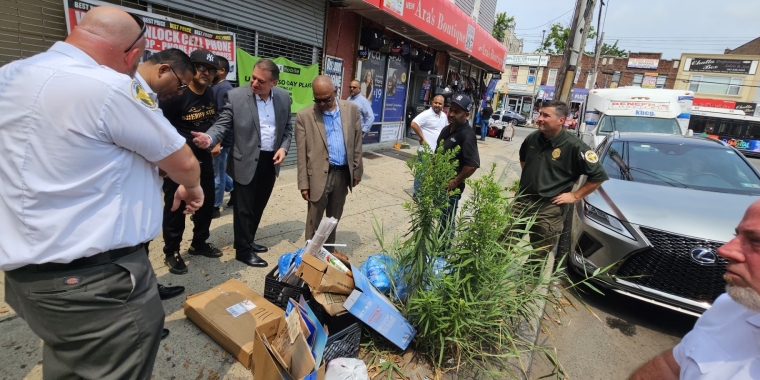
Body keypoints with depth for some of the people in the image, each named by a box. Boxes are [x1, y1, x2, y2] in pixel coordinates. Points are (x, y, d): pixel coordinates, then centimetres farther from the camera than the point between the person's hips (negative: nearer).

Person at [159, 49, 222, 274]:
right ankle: (171, 252, 19)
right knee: (175, 206, 3)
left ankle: (199, 243, 32)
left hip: (203, 157, 7)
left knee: (207, 202, 14)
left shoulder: (211, 95, 5)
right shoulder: (176, 95, -15)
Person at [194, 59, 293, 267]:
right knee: (244, 208, 5)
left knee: (258, 206, 17)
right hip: (246, 162, -4)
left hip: (270, 161, 4)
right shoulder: (236, 96, -11)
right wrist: (209, 137, -32)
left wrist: (284, 147, -5)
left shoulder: (284, 97, 1)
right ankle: (243, 249, 22)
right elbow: (222, 124, -11)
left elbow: (288, 127, 10)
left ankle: (248, 241, 35)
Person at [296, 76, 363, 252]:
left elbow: (357, 143, 6)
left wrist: (357, 170, 6)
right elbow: (301, 154, -5)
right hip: (319, 175, -3)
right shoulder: (304, 116, -7)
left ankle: (329, 251, 36)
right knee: (314, 220, 6)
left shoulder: (351, 109, 1)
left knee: (335, 218, 18)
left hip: (343, 174, 3)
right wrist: (304, 183, -6)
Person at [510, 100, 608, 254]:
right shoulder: (532, 138, 2)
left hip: (548, 208, -4)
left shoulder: (574, 146, -14)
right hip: (521, 200, 5)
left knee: (539, 254, 11)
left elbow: (599, 176, -8)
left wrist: (575, 196, -8)